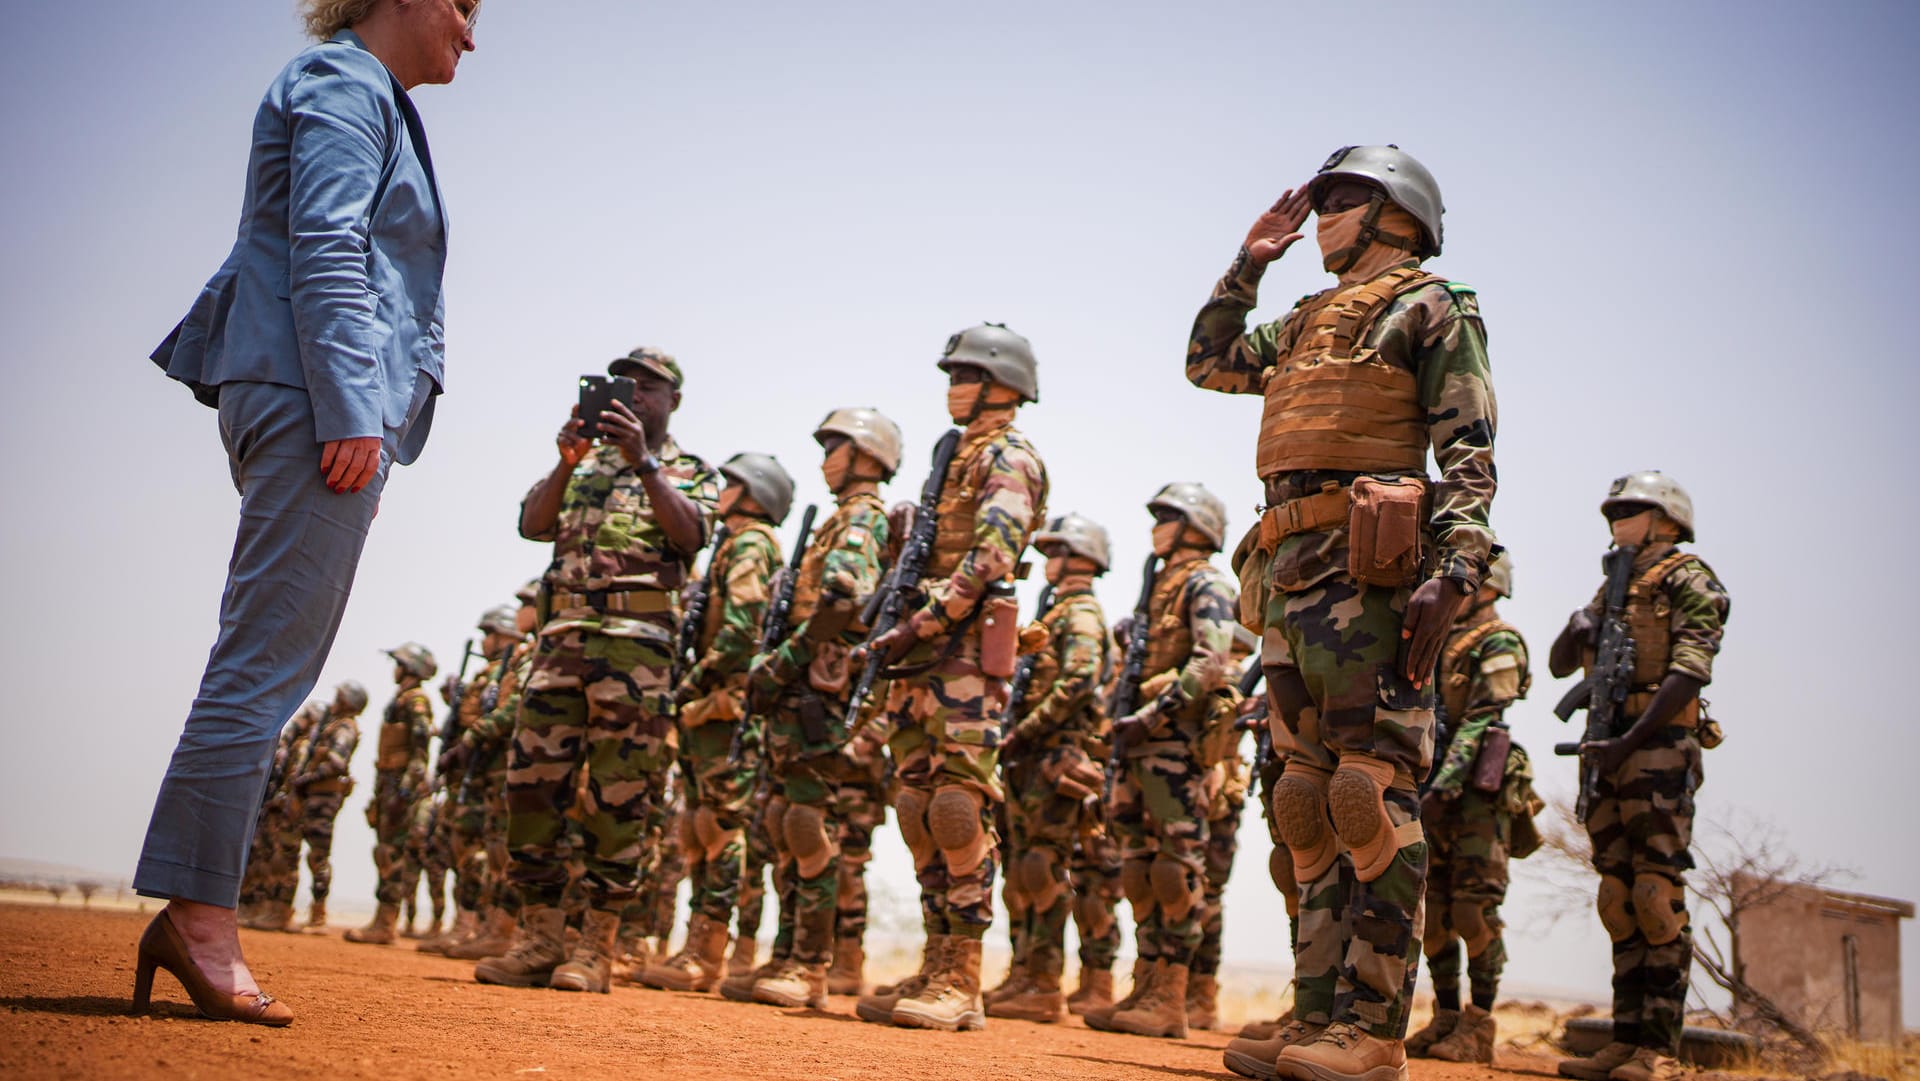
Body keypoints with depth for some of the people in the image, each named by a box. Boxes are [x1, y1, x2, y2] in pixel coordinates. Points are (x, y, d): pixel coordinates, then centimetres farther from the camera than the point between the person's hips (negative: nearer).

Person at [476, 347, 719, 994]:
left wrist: (643, 462, -17)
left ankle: (597, 947, -2)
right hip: (562, 633, 4)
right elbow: (533, 524, 8)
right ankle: (540, 941, 5)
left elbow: (689, 533, -8)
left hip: (638, 642, -4)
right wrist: (568, 462, -7)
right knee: (532, 782, -2)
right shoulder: (585, 466, 24)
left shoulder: (692, 473, 13)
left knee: (618, 795, -6)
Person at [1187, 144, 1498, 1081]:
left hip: (1368, 568, -8)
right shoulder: (1307, 324, 26)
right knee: (1312, 801, 6)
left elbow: (1470, 456, -6)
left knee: (1372, 792, -12)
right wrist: (1249, 263, 29)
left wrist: (1452, 574, -19)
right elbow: (1207, 362, 37)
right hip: (1288, 576, 8)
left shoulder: (1429, 308, 4)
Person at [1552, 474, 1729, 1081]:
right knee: (1620, 898, 5)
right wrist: (1579, 625, 2)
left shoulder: (1687, 580, 0)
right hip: (1612, 755, 8)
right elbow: (1560, 665, 25)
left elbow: (1691, 670, -13)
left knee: (1657, 894, -11)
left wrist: (1628, 741, -21)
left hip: (1660, 750, -8)